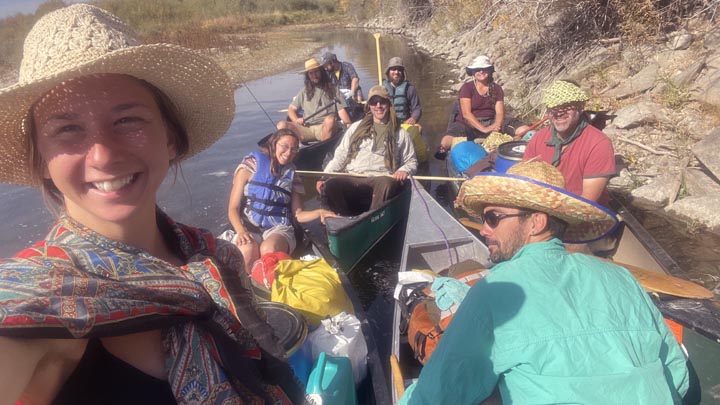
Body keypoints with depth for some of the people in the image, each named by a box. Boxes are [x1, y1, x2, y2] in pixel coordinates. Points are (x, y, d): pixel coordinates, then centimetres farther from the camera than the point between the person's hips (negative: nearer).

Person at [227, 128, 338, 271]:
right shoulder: (251, 166, 5)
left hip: (279, 228, 2)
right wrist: (241, 231, -17)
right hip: (249, 227, -1)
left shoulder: (291, 174, 14)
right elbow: (233, 208, 1)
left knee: (269, 250, -35)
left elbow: (298, 214, 15)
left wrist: (319, 213, -5)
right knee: (247, 253, -37)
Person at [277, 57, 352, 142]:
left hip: (326, 128, -2)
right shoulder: (304, 91, 22)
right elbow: (291, 109, 22)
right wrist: (296, 120, -1)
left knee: (330, 119, -37)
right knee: (281, 125, -20)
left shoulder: (333, 90, 16)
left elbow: (341, 110, 6)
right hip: (307, 129, 2)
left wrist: (349, 124, -14)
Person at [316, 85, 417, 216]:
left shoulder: (400, 134, 20)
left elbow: (411, 161, 21)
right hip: (351, 179, 2)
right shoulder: (356, 127, 23)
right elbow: (340, 156, 19)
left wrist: (404, 170, -4)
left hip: (381, 179, -1)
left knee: (388, 184, -39)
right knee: (329, 186, -32)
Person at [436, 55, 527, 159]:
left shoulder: (497, 88, 10)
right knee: (446, 143, -38)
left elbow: (500, 113, 1)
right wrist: (483, 129, -24)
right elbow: (466, 114, -12)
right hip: (468, 124, -4)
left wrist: (495, 126, -22)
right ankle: (442, 150, -17)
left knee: (524, 130, -18)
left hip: (491, 122, 4)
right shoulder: (467, 88, -1)